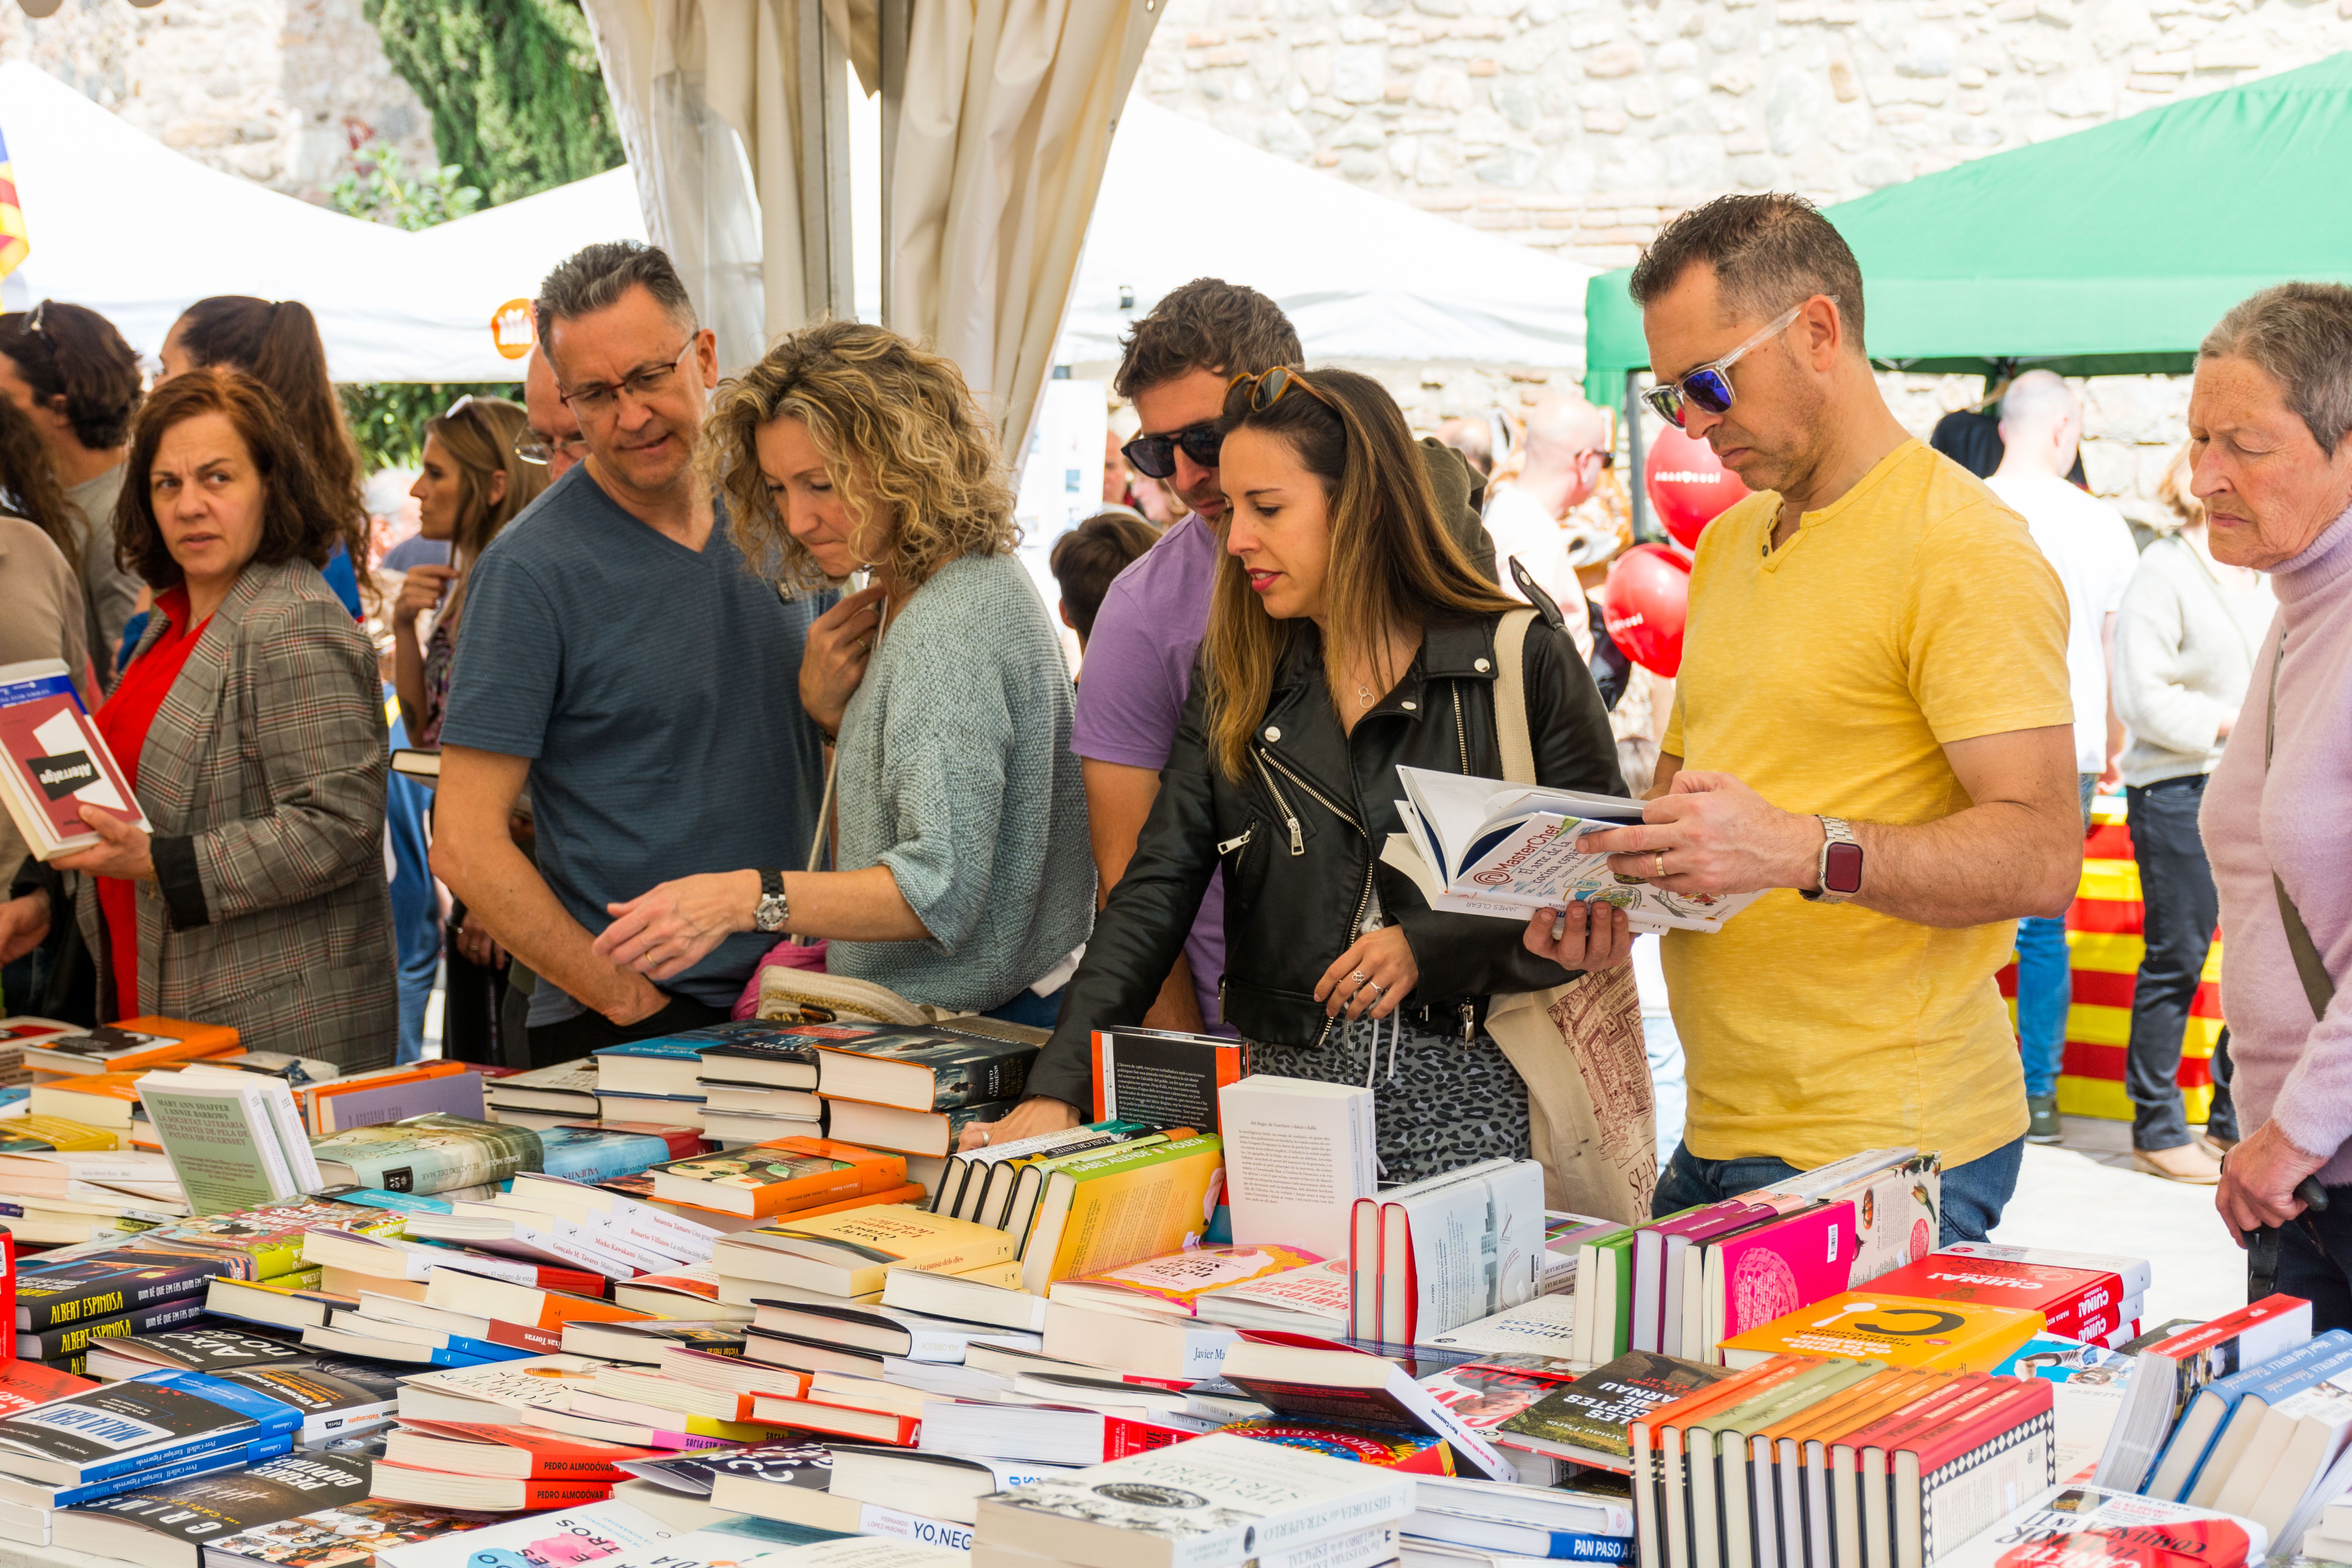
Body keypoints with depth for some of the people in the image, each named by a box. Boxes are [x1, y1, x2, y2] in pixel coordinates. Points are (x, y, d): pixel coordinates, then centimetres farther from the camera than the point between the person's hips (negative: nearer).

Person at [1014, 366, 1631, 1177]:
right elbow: (1151, 897, 3)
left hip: (1470, 1107, -3)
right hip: (1287, 1097, 3)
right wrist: (1059, 1088, -9)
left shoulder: (1526, 662, 0)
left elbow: (1607, 898, -1)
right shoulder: (1235, 685, 11)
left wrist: (1431, 952, -14)